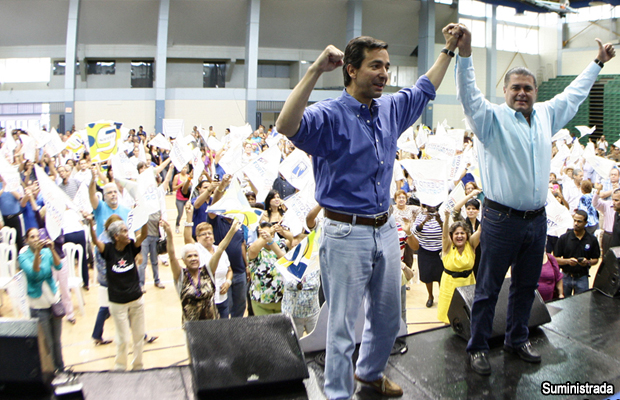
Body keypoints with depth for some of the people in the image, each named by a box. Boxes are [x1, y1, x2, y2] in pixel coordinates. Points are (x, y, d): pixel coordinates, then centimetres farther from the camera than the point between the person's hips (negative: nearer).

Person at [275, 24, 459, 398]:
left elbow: (424, 90, 25)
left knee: (388, 315, 22)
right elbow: (286, 126, -34)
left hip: (386, 229, 7)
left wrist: (449, 49, 27)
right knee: (343, 324, 6)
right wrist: (316, 70, -36)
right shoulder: (330, 115, -15)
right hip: (347, 233, -7)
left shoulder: (391, 109, 6)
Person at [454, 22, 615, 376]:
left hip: (537, 219, 6)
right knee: (489, 287, 3)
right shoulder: (491, 117, -6)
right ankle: (478, 347, 17)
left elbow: (574, 94, 27)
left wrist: (598, 63, 35)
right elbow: (469, 94, -20)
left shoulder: (546, 115, 12)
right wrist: (465, 53, -32)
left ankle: (517, 339, 36)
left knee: (527, 285, 18)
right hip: (502, 219, -6)